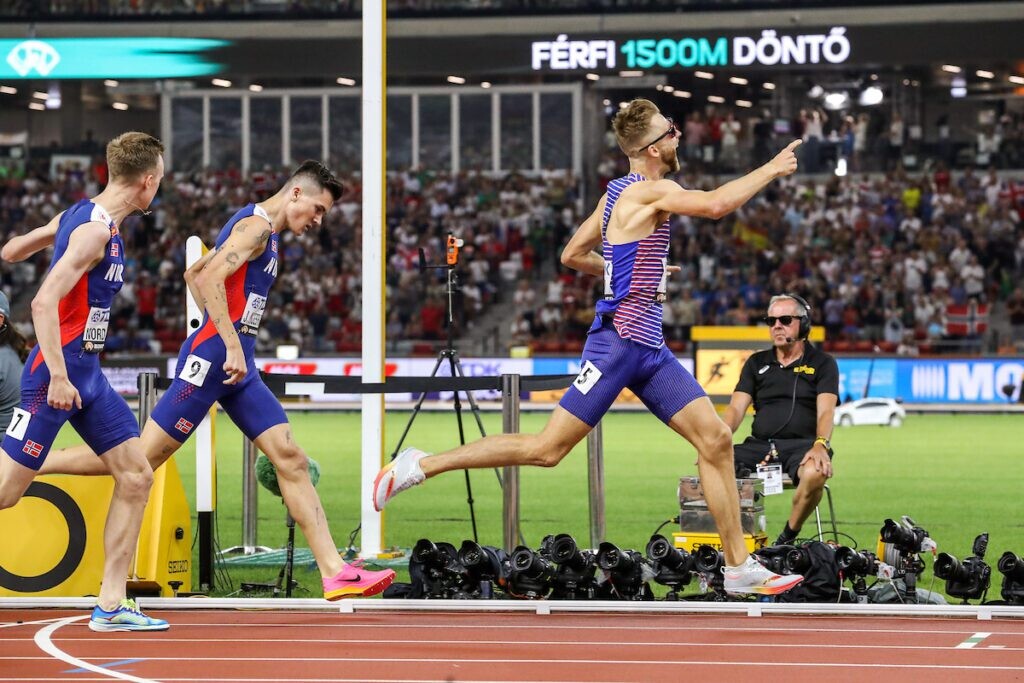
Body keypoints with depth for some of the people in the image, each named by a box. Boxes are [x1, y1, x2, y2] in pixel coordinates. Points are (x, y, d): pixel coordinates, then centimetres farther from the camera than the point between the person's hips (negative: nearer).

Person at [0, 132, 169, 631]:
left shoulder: (79, 216, 11)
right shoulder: (95, 229, -18)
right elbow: (44, 302, -25)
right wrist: (57, 377, -27)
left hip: (86, 375, 10)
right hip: (57, 373, -10)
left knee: (136, 478, 4)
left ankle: (111, 605, 5)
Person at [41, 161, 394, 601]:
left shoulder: (259, 231, 21)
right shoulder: (257, 225, -10)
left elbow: (194, 273, 31)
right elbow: (210, 276, -23)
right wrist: (232, 345, -25)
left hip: (237, 367, 10)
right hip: (211, 360, -10)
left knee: (291, 459, 1)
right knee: (142, 458, -7)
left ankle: (335, 573, -4)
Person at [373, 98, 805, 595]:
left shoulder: (619, 192, 15)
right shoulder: (648, 191, -13)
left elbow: (573, 255, 22)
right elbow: (716, 204, -28)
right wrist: (771, 169, -17)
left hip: (648, 349, 10)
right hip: (618, 342, -10)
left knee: (716, 440, 3)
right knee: (547, 449, -8)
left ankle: (739, 567, 5)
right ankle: (419, 466, 1)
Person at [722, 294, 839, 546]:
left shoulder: (822, 363, 10)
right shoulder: (756, 363, 20)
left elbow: (826, 411, -4)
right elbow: (736, 408, 9)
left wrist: (820, 445, -26)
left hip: (802, 445, -3)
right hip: (760, 445, 3)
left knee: (815, 473, -39)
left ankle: (788, 539, -19)